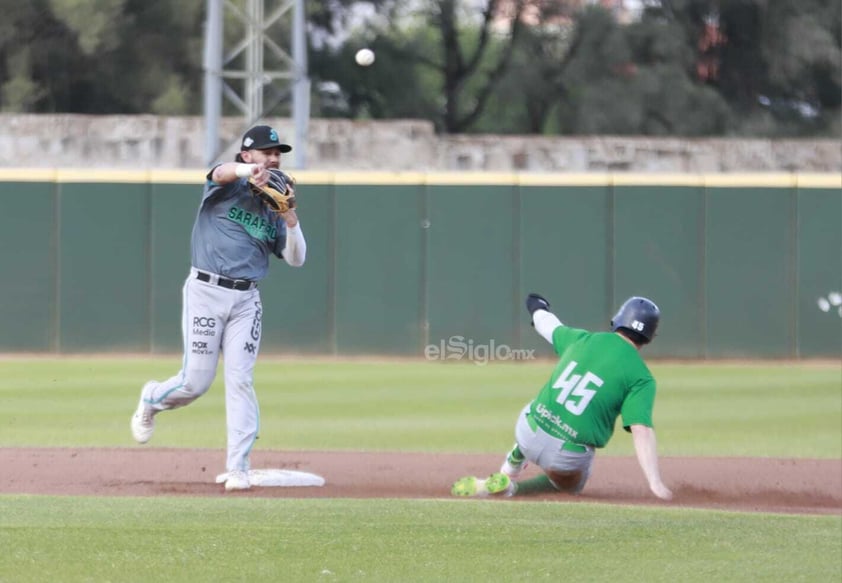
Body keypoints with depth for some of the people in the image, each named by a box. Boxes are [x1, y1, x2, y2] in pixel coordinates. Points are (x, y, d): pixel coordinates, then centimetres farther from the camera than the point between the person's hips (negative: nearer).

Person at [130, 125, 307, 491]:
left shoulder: (273, 206, 13)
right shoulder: (229, 185, -1)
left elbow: (296, 259, 8)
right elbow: (223, 172, -28)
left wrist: (290, 218, -10)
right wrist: (250, 171, -51)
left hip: (246, 299, 4)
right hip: (206, 292, -4)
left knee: (241, 381, -5)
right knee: (195, 382, -4)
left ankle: (237, 468, -4)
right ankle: (151, 400, 29)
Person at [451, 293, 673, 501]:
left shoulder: (583, 339, 5)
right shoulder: (640, 377, -8)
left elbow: (551, 327, 27)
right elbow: (642, 431, -20)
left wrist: (538, 311, 51)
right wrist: (655, 482, -25)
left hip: (528, 432, 4)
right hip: (570, 455, -4)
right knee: (568, 485, 30)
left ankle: (505, 477, 32)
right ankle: (511, 489, 5)